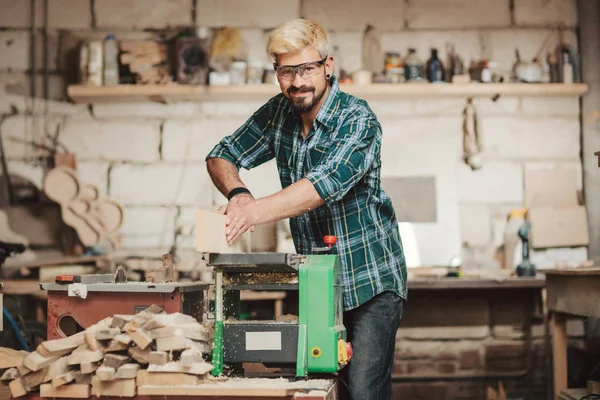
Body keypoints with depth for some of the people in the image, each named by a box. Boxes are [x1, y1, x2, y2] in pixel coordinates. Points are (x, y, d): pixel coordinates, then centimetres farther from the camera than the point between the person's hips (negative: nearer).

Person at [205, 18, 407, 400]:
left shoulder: (358, 120, -18)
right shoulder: (279, 112, 1)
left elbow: (325, 183, -34)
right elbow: (222, 156, 5)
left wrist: (254, 212, -47)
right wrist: (238, 193, -19)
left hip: (371, 281, -6)